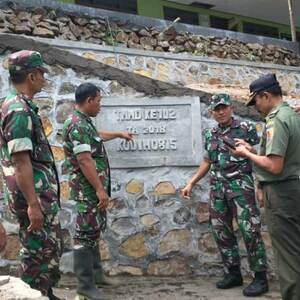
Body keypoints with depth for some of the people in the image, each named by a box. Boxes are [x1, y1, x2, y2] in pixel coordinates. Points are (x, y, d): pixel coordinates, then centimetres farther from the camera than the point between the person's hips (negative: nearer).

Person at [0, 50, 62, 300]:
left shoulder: (22, 106, 13)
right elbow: (20, 161, -24)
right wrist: (33, 204, -24)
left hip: (42, 194, 10)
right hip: (35, 196, -10)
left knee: (51, 249, 19)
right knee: (39, 253, 1)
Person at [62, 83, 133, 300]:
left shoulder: (84, 122, 13)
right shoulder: (77, 125, -19)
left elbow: (96, 136, 37)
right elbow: (85, 161, -24)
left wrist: (119, 134, 48)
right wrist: (100, 189, -24)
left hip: (94, 187, 11)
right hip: (88, 189, -11)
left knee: (94, 231, 17)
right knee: (86, 233, -5)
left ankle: (96, 273, 29)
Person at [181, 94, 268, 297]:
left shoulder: (246, 129, -2)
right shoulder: (210, 135, 13)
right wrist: (191, 183, 18)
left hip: (241, 185, -6)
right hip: (217, 188, 6)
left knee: (250, 230, -7)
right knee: (222, 232, 7)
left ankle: (260, 277, 3)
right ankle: (234, 273, 20)